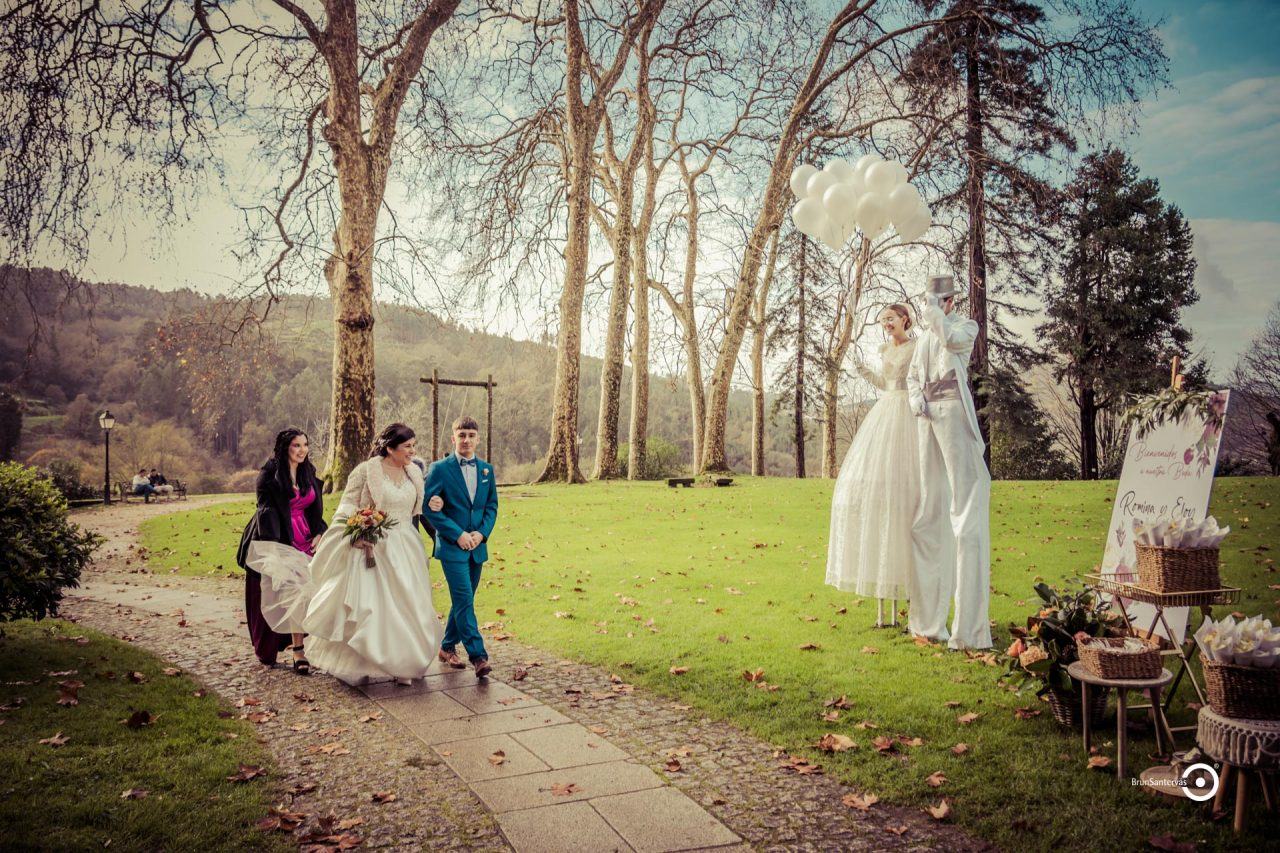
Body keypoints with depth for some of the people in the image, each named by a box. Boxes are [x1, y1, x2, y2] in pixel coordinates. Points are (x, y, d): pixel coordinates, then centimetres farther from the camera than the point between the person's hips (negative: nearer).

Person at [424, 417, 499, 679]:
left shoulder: (487, 469, 8)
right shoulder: (440, 469, -7)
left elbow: (492, 506, 12)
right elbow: (429, 507, -9)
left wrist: (482, 532, -6)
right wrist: (458, 534, -15)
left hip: (477, 546, 6)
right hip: (452, 546, -5)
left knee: (462, 601, 14)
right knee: (464, 601, -11)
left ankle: (448, 647, 29)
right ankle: (478, 655, -10)